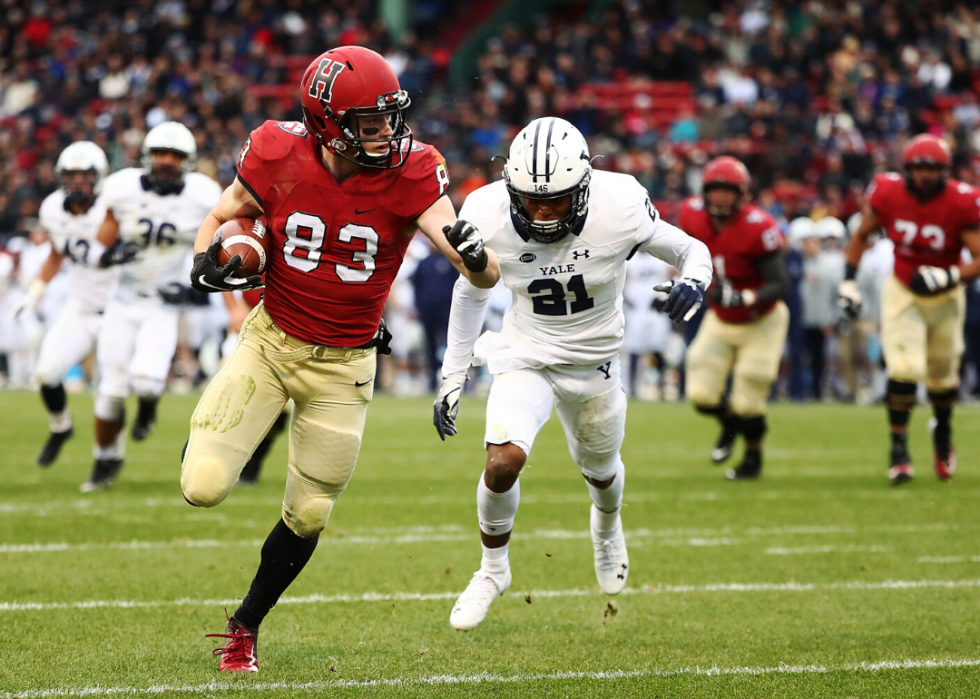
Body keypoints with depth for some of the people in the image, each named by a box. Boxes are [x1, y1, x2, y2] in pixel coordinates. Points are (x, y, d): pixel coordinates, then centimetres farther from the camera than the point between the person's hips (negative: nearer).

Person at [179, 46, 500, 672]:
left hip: (343, 363, 0)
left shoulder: (410, 174, -18)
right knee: (204, 488, -15)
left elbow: (486, 277, -24)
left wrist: (476, 255, -48)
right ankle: (209, 430, 22)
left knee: (307, 518, 8)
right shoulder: (279, 158, -16)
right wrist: (207, 259, -19)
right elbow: (221, 218, 3)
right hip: (271, 340, 0)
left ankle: (245, 627, 33)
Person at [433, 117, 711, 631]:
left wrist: (693, 282, -34)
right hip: (527, 353, -1)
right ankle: (493, 569, 5)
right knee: (503, 460, -23)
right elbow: (471, 293, -2)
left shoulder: (619, 209, -27)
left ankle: (607, 526, 61)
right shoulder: (488, 217, -23)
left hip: (594, 360, 1)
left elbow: (691, 250, -10)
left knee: (599, 469, 23)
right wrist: (452, 378, 2)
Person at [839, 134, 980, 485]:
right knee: (904, 370, -18)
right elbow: (862, 235, 2)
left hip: (945, 298, 0)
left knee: (942, 377, 13)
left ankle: (943, 430, 45)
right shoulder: (888, 193, -15)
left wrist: (950, 277, -34)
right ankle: (898, 449, -4)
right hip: (902, 294, 0)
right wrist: (848, 281, -4)